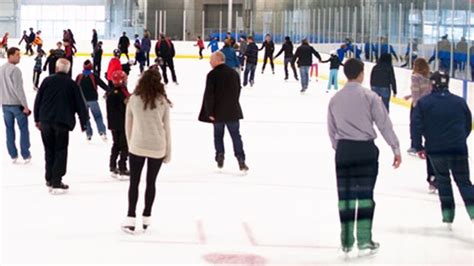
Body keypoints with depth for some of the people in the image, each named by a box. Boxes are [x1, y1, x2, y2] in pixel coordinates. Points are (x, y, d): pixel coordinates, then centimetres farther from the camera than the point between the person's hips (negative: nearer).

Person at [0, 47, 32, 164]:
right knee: (23, 129, 5)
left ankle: (13, 155, 15)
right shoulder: (15, 70, -18)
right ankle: (26, 155, 7)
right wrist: (25, 105, -17)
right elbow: (18, 89, -21)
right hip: (17, 104, -7)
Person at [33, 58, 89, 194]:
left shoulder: (47, 81, 2)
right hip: (62, 122, -2)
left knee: (49, 150, 14)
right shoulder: (72, 84, -1)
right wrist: (84, 122, 12)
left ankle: (49, 180, 16)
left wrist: (37, 119, 15)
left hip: (45, 121, 2)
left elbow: (38, 100, 5)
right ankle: (56, 182, -3)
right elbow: (80, 104, 1)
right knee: (60, 151, 2)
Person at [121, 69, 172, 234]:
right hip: (158, 147, 1)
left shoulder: (133, 99, -2)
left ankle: (131, 219, 0)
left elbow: (128, 125, 3)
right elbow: (166, 127, 0)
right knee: (151, 182, 13)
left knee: (134, 182, 7)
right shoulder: (163, 101, -3)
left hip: (137, 146, -1)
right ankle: (146, 218, 19)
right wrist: (168, 151, 7)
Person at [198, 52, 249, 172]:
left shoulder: (212, 75, -12)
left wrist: (209, 112, -10)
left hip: (218, 112, -3)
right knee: (236, 135, 6)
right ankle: (241, 160, -1)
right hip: (233, 111, 3)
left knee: (218, 135, 14)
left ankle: (220, 156, 11)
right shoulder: (234, 73, 4)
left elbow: (209, 95, -16)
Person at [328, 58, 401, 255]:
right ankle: (364, 239, 3)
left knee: (345, 194, 8)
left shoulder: (335, 99, 5)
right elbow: (384, 123, -8)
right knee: (365, 193, 3)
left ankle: (346, 241, 15)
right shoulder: (369, 96, -8)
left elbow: (331, 129, 11)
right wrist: (395, 148, -2)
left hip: (343, 150, 3)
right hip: (366, 148, -3)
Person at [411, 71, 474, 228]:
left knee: (443, 181, 16)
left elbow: (416, 125, -8)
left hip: (435, 150, 0)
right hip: (458, 149, 0)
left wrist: (419, 147, 1)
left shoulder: (423, 103, -3)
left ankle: (448, 217, 13)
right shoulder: (460, 102, 2)